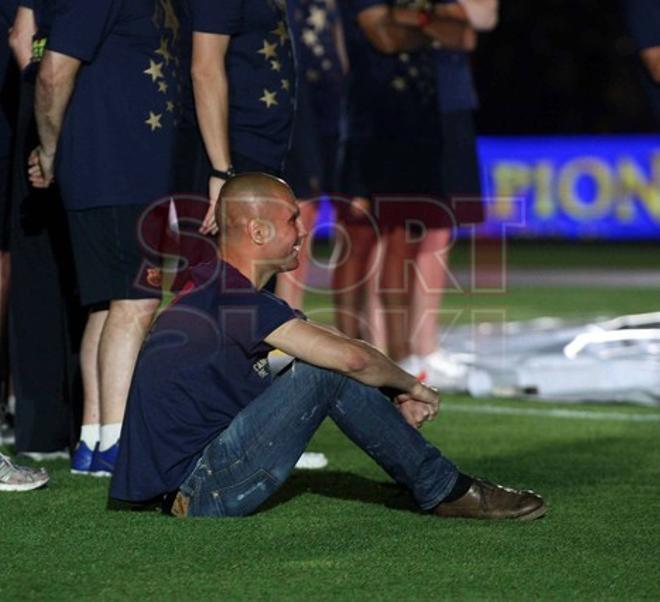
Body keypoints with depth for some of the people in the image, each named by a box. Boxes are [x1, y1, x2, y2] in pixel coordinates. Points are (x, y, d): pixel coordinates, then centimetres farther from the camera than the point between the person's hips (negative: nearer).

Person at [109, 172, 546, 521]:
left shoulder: (211, 290, 15)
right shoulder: (232, 299, -17)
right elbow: (352, 356, -21)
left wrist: (396, 394, 13)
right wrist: (411, 385, -3)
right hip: (199, 491, -10)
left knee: (330, 364, 11)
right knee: (330, 370, -14)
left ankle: (443, 486, 11)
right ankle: (444, 491, -2)